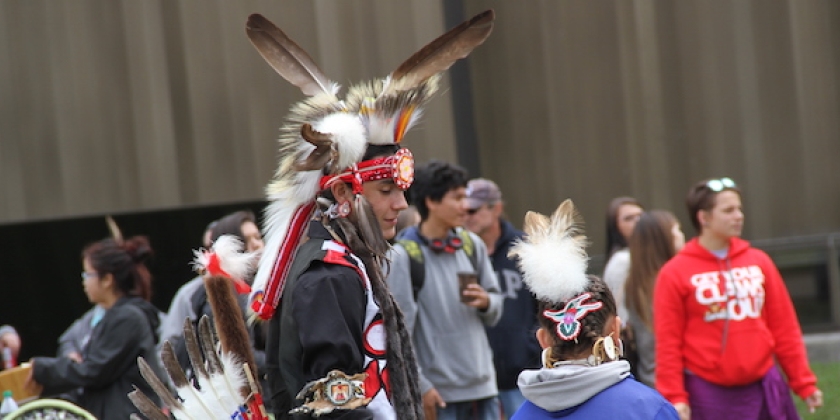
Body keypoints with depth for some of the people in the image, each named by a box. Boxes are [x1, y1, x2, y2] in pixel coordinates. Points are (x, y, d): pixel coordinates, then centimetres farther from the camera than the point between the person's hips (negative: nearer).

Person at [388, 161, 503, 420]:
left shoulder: (472, 245, 7)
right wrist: (420, 387, -14)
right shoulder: (404, 255, -10)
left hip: (483, 386, 6)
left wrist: (486, 302, -8)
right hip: (439, 392, -6)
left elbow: (495, 313, 15)